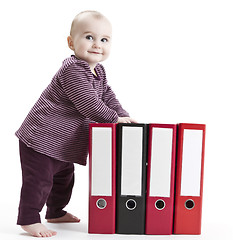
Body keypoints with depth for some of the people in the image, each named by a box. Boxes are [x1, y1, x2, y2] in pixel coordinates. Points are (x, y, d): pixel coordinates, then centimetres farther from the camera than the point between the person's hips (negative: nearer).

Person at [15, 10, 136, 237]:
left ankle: (56, 212, 41)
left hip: (63, 142, 10)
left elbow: (107, 96, 14)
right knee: (39, 179, -4)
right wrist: (115, 118, -17)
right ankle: (28, 219, 12)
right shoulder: (73, 70, -25)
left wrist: (124, 116, 0)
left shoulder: (98, 71, 7)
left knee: (64, 177, 22)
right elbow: (89, 105, -29)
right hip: (41, 138, -10)